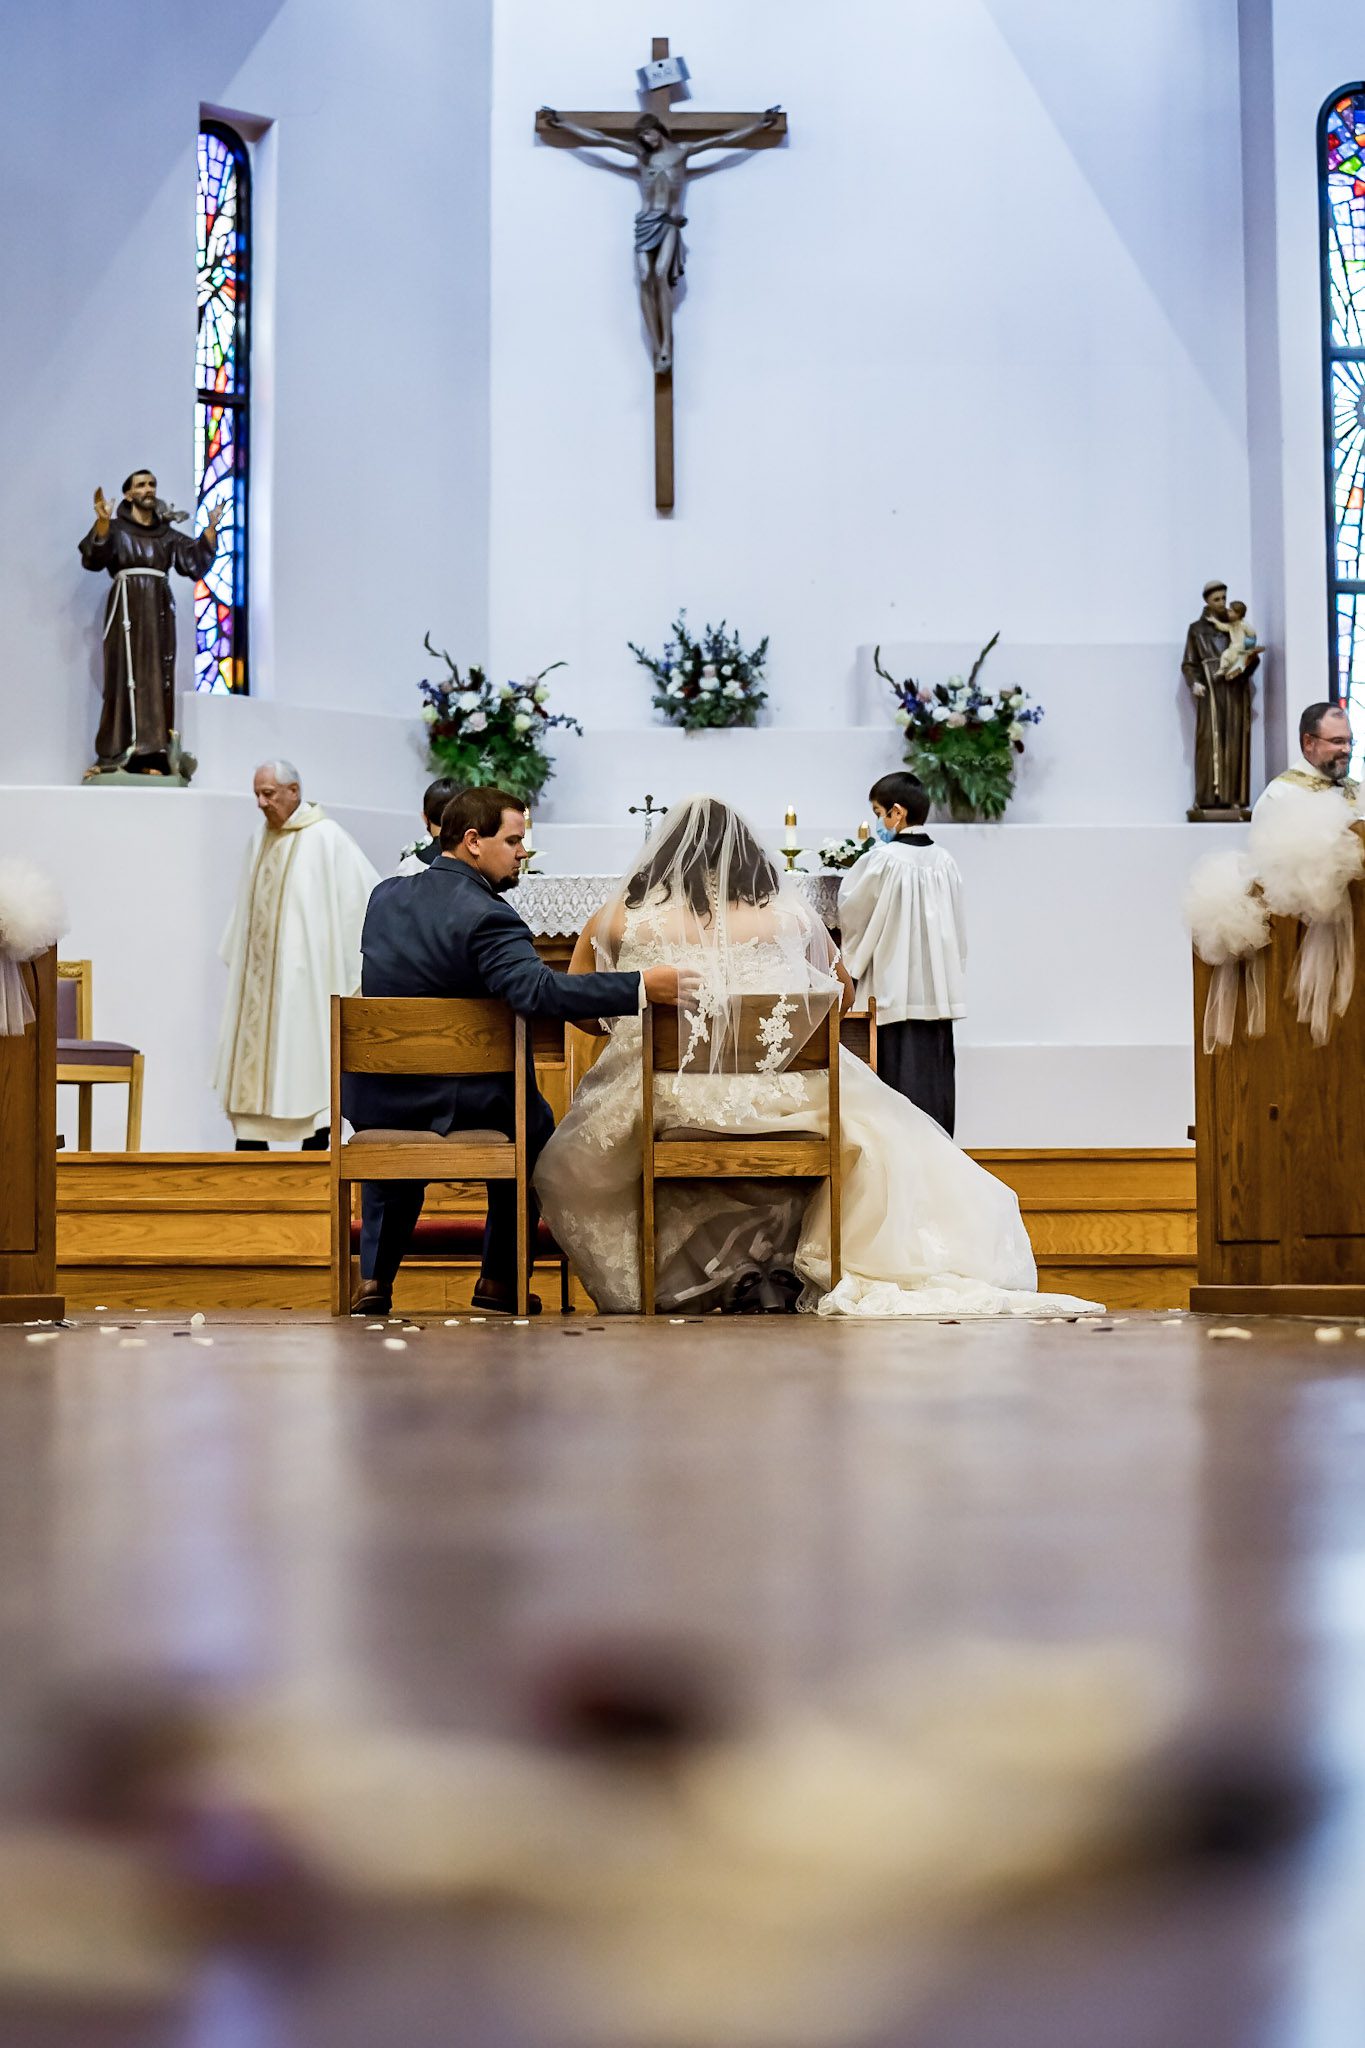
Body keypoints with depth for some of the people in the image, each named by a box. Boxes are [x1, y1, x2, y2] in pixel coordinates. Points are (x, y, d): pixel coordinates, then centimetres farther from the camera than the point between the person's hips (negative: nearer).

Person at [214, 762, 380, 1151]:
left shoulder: (325, 838, -9)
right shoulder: (262, 838, 12)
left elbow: (367, 891, -10)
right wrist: (236, 956, 16)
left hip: (304, 974, -6)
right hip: (258, 977, 6)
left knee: (310, 1068, -2)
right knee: (251, 1061, 4)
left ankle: (315, 1154, 4)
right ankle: (251, 1157, 8)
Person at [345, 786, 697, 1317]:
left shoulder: (386, 894, 2)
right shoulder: (485, 916, -21)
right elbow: (539, 991, -35)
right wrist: (642, 987, -35)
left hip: (373, 1098, 5)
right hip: (460, 1105, -5)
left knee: (386, 1129, 40)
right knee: (533, 1120, 28)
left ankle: (374, 1280, 28)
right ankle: (499, 1281, 30)